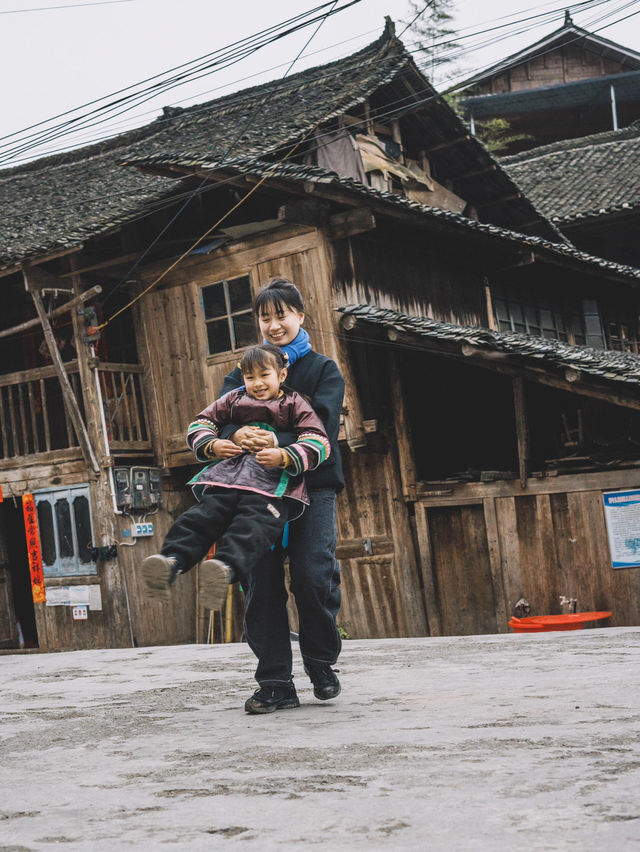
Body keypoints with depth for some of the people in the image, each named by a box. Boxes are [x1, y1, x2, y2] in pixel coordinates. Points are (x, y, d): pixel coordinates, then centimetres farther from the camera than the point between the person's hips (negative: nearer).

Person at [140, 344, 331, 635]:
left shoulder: (295, 405, 14)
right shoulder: (234, 400, 25)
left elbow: (318, 443, 4)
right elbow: (200, 423, 27)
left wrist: (284, 456, -13)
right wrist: (212, 445, 4)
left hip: (272, 483, -4)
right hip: (226, 479, 4)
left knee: (253, 525, -32)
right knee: (203, 515, -20)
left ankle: (227, 566, -57)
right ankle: (172, 560, -39)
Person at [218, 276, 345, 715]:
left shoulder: (324, 369, 9)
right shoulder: (246, 370, 17)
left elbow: (322, 420, -9)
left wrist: (279, 442, -28)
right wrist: (236, 433, -27)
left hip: (312, 485, -2)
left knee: (313, 576, -12)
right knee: (262, 582, -4)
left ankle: (322, 667, 11)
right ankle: (276, 683, 2)